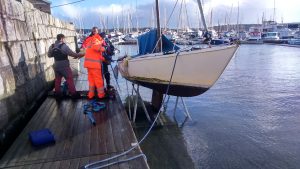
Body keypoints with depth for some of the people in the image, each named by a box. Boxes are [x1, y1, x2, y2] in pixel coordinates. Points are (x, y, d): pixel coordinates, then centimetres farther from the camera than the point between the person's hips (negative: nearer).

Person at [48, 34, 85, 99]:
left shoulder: (52, 46, 3)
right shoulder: (63, 46, -16)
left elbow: (49, 55, 13)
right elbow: (72, 54, -16)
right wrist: (81, 54, -6)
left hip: (56, 66, 6)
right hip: (64, 66, -6)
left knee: (57, 80, 14)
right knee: (69, 79, 1)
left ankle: (57, 93, 22)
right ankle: (73, 93, 4)